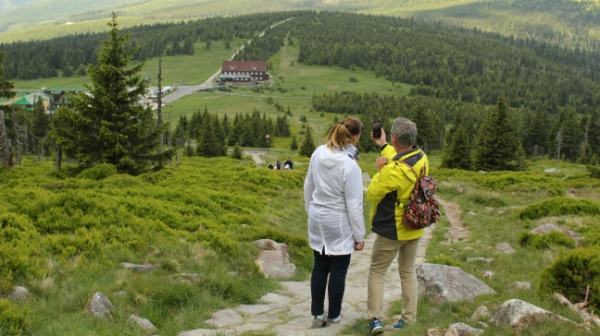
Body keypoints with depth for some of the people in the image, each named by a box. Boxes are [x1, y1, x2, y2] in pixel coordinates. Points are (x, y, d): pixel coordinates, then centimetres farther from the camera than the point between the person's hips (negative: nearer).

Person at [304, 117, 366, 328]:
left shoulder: (318, 154, -5)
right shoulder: (350, 165, -23)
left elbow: (308, 187, 7)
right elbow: (354, 205, -17)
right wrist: (359, 235, -7)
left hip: (317, 219, 6)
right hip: (339, 223, -6)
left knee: (320, 267, 15)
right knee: (338, 270, 10)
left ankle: (317, 315, 21)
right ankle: (334, 316, 23)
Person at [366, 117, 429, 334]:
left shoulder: (393, 170, -28)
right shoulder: (422, 158, -6)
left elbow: (372, 195, -16)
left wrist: (380, 170, -8)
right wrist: (382, 146, 18)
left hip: (392, 230, -6)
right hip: (415, 228, 7)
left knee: (376, 272, 8)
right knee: (408, 272, 18)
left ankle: (375, 319, 5)